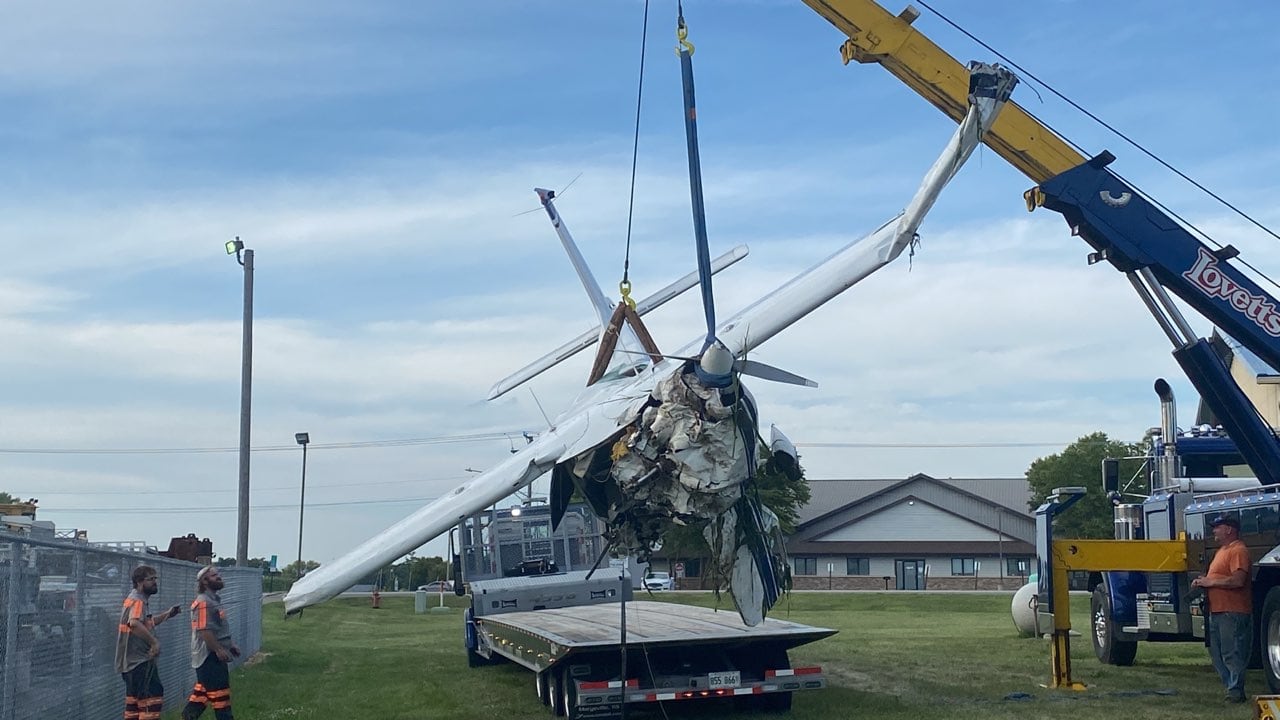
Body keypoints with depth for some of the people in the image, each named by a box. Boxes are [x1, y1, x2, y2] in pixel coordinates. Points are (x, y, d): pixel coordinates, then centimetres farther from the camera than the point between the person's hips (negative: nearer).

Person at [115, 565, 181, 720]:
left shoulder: (140, 599, 16)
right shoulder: (137, 600, -16)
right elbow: (134, 623, -36)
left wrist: (167, 615, 20)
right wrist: (155, 642, -33)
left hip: (133, 660, 10)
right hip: (140, 661, -10)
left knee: (135, 700, 14)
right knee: (153, 696, -10)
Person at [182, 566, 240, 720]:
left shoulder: (214, 600, 16)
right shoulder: (203, 603, -17)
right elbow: (204, 631, -25)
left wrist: (230, 645, 19)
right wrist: (219, 649, -27)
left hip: (213, 656, 10)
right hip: (209, 656, -10)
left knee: (201, 693, 14)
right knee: (220, 694, -4)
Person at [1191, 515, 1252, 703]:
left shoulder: (1238, 550, -12)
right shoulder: (1221, 551, 21)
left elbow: (1237, 580, -24)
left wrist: (1209, 582, -16)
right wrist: (1203, 581, 11)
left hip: (1233, 612, -11)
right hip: (1217, 610, 11)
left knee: (1232, 654, -7)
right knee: (1217, 654, 12)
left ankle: (1236, 691, -2)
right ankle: (1231, 687, 18)